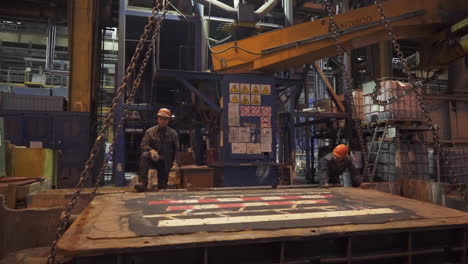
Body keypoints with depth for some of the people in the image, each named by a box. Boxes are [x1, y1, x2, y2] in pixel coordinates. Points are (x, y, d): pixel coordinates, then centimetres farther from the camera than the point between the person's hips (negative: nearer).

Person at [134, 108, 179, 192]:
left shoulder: (173, 134, 1)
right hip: (153, 159, -1)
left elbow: (176, 150, 7)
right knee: (144, 155, -35)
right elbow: (143, 145, -7)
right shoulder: (150, 131, -1)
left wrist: (174, 162, -2)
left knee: (163, 187, 3)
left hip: (166, 162, 1)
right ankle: (142, 183, -37)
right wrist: (151, 150, -27)